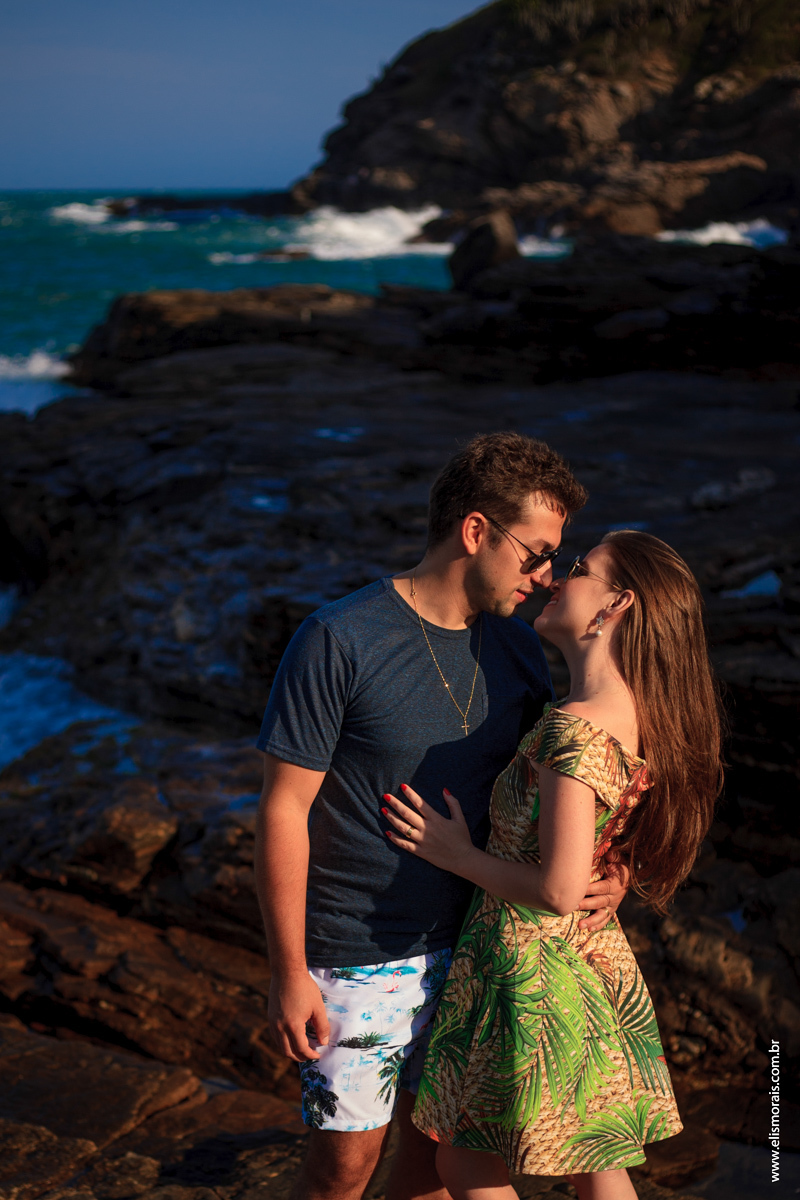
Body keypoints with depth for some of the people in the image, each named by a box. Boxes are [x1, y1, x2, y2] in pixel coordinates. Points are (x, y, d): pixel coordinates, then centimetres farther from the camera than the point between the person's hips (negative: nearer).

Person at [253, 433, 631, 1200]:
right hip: (357, 956, -5)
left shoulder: (517, 652, 1)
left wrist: (608, 870, -9)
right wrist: (288, 973, -15)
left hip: (466, 947, 6)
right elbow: (284, 808, -15)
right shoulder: (339, 642, -18)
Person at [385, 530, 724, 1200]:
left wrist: (456, 854, -13)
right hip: (597, 958, 8)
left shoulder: (576, 728, -26)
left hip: (532, 965, -8)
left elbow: (559, 889, -28)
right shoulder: (643, 721, 1)